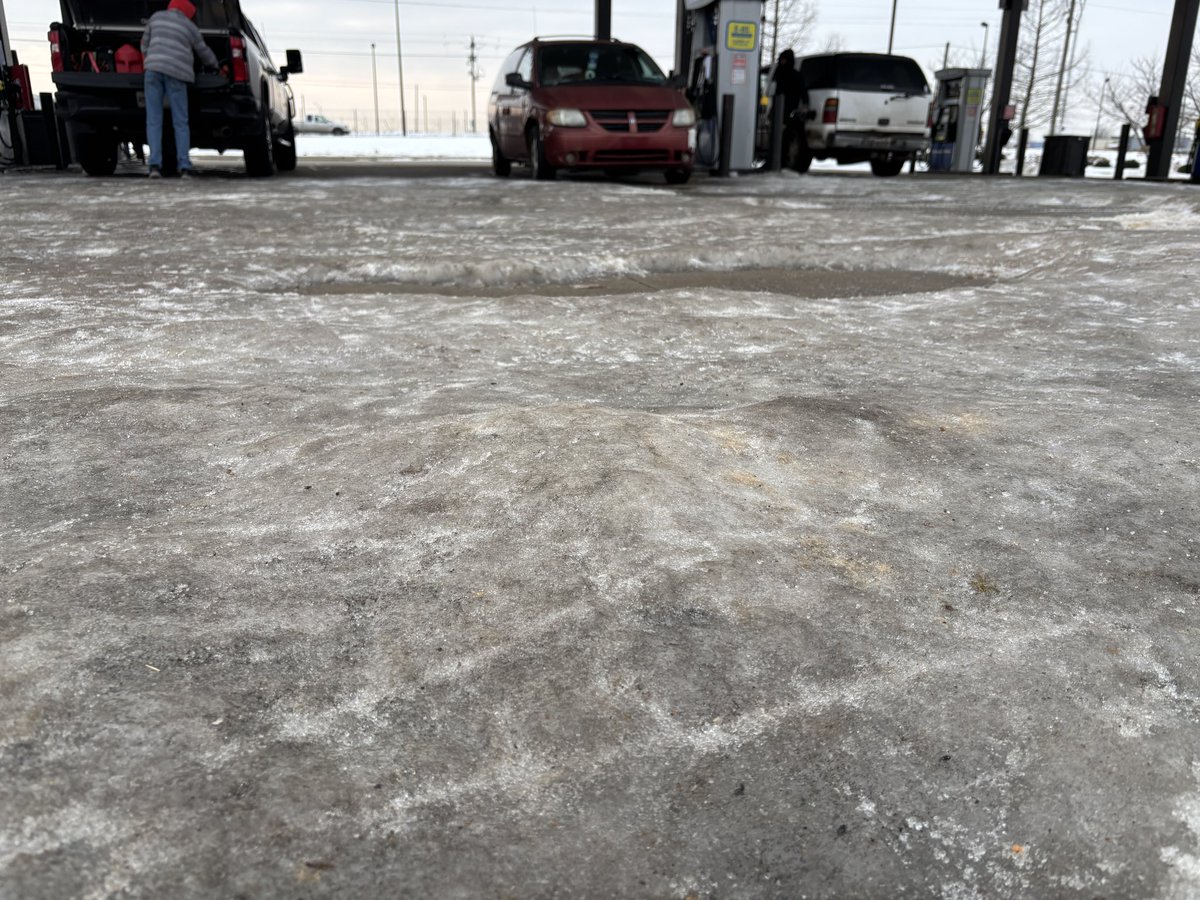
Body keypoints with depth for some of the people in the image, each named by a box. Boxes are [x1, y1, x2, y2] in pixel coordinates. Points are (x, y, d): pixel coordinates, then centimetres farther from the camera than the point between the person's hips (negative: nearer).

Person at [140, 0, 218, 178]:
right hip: (176, 73, -1)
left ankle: (155, 164, -11)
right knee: (181, 122, 3)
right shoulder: (190, 27, 12)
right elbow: (205, 54, 22)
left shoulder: (156, 17, 18)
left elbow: (145, 44, 24)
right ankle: (184, 166, -5)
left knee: (153, 121, 0)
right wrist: (215, 65, 43)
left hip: (153, 69, 2)